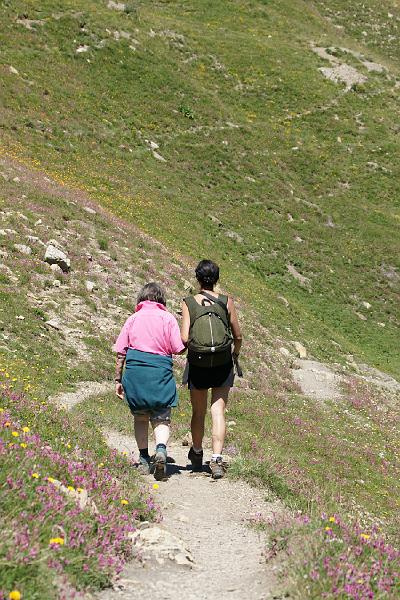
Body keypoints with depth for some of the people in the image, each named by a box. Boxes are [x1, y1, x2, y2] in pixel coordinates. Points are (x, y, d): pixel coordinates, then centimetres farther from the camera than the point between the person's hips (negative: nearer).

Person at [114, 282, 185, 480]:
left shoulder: (133, 318, 12)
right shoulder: (168, 318, 5)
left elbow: (121, 352, 8)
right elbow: (178, 349, -3)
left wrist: (118, 379, 13)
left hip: (135, 371, 2)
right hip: (160, 372, -2)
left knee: (140, 417, 17)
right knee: (161, 419, 3)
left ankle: (144, 460, 17)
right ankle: (161, 449, -23)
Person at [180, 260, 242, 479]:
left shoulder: (188, 303, -5)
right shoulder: (226, 302, -3)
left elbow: (184, 338, -12)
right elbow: (238, 336, 2)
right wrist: (236, 353, 21)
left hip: (197, 364, 0)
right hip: (223, 364, 0)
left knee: (198, 412, 16)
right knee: (218, 412, 2)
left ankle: (197, 454, 35)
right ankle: (216, 459, -10)